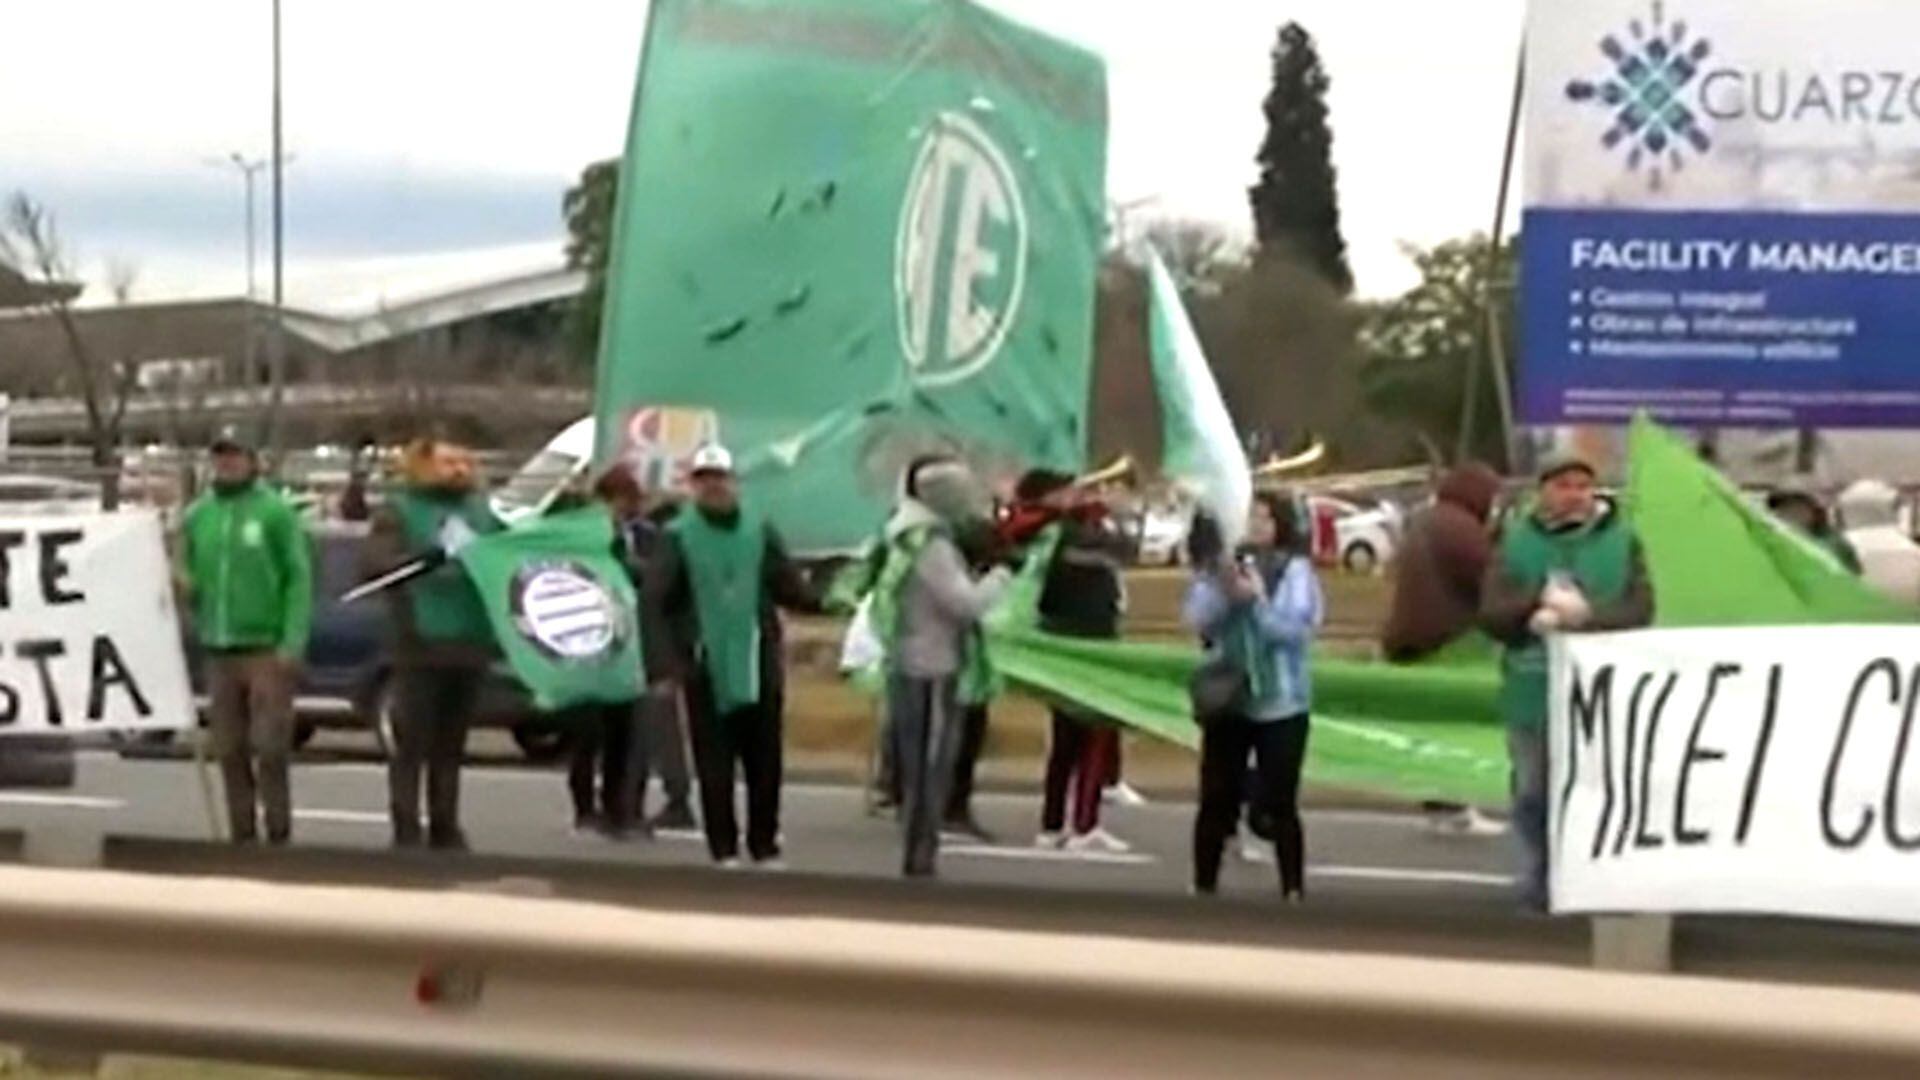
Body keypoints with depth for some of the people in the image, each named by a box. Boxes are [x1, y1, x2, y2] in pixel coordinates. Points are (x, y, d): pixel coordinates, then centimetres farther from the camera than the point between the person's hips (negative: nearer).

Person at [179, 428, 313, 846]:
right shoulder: (197, 515, 12)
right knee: (229, 751, 6)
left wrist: (293, 642, -15)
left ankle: (279, 835, 1)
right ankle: (242, 836, 13)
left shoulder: (275, 511, -3)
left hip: (266, 649, -5)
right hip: (218, 650, 5)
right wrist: (184, 584, -7)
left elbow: (299, 578, -7)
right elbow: (189, 576, 17)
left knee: (270, 748, -6)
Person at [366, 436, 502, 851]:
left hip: (470, 644, 5)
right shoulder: (399, 512, 3)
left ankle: (445, 828, 17)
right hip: (420, 645, -5)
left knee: (451, 745, 11)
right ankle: (406, 831, -1)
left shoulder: (483, 511, 18)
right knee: (412, 743, -3)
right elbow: (378, 561, -11)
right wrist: (426, 557, -28)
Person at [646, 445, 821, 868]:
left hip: (758, 666, 2)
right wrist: (663, 662, -14)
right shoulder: (679, 537, -1)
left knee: (764, 763, 6)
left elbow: (790, 588, 4)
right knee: (714, 766, 2)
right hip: (706, 669, -2)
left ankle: (766, 848, 17)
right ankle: (724, 851, 10)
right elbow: (652, 602, -5)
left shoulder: (760, 532, 6)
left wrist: (823, 600, -17)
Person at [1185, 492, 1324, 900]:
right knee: (1215, 800, 5)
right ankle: (1204, 886, 14)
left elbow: (1297, 628, -13)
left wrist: (1255, 599, -23)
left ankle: (1293, 891, 4)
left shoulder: (1296, 570, -4)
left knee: (1280, 804, -2)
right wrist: (1225, 590, -20)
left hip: (1281, 703, -3)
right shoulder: (1218, 566, 4)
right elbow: (1199, 621, -4)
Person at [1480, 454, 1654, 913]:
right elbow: (1491, 613, -1)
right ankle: (1535, 887, 17)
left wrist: (1587, 614, -20)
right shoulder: (1517, 541, 6)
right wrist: (1539, 606, -19)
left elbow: (1640, 609, -5)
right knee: (1534, 796, 8)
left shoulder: (1621, 539, 4)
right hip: (1533, 693, 1)